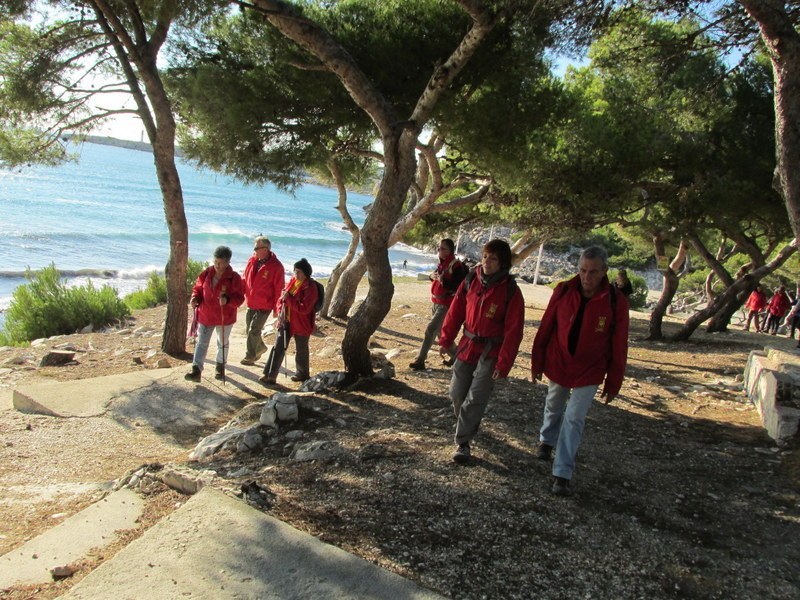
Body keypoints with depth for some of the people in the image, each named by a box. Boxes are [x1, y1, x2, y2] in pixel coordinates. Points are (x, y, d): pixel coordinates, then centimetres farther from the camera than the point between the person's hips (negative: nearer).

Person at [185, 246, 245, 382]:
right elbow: (198, 288, 9)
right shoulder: (206, 274, -3)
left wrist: (227, 300, -34)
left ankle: (220, 367, 35)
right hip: (205, 316, 2)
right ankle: (196, 370, -1)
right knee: (201, 343, -1)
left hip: (225, 318, -2)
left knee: (222, 343, 17)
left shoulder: (234, 278, -14)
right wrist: (195, 298, -11)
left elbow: (239, 298, -15)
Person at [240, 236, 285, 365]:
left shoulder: (276, 266, -15)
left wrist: (276, 308, -10)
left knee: (254, 331, -5)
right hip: (251, 303, 6)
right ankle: (261, 347, 40)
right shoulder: (252, 261, 0)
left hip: (264, 306, -6)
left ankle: (250, 357, 10)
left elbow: (279, 289, -12)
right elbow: (245, 279, 10)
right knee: (249, 329, 16)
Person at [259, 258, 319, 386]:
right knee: (278, 347, 3)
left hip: (301, 324, -6)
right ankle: (270, 375, 7)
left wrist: (289, 298, -25)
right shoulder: (292, 281, 4)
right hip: (286, 321, 6)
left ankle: (303, 374, 31)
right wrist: (280, 311, 1)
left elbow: (304, 309, -25)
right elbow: (282, 296, 17)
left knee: (301, 350, 11)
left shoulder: (310, 288, -18)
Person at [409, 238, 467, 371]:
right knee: (440, 332, 18)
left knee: (430, 330, -13)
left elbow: (459, 287, -21)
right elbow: (435, 277, 24)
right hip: (435, 302, 9)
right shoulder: (442, 263, 10)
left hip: (446, 304, -9)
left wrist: (443, 281, -32)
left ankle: (420, 360, -10)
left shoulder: (456, 266, -16)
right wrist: (432, 276, 1)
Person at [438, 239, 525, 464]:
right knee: (457, 393, 11)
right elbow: (455, 312, 6)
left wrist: (503, 364, -15)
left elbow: (513, 331, -13)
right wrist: (446, 340, 5)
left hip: (491, 352, -4)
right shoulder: (471, 281, -2)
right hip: (467, 345, 4)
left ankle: (463, 442, 5)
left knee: (475, 398, -7)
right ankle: (467, 424, 38)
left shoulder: (510, 291, -14)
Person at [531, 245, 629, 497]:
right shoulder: (563, 291, -13)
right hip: (557, 365, 2)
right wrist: (537, 362, 2)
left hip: (589, 373, -2)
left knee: (574, 419, -6)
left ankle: (562, 474, 3)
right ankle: (547, 440, 51)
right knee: (553, 407, 22)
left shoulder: (616, 301, -17)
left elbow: (618, 347, -10)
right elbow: (545, 328, -4)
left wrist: (613, 383, -5)